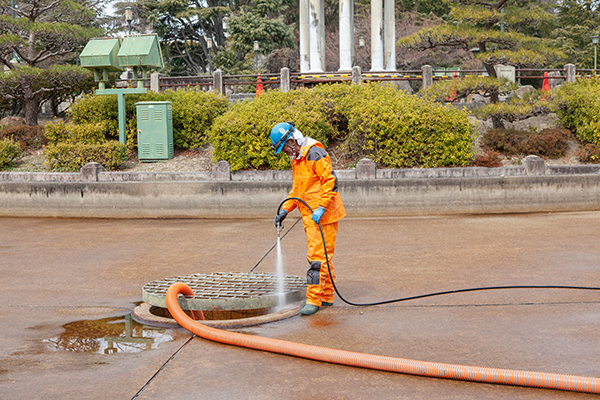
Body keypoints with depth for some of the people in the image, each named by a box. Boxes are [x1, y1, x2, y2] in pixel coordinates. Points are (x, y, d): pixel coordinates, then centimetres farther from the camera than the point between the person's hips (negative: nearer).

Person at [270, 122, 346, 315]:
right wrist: (285, 209, 14)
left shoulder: (314, 153, -14)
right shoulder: (296, 159, 17)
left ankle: (314, 299, -7)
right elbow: (297, 190, 25)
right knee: (318, 255, 14)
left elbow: (330, 181, -20)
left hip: (322, 215, -10)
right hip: (310, 217, 10)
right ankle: (327, 296, 22)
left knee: (318, 256, -10)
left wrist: (321, 208, -23)